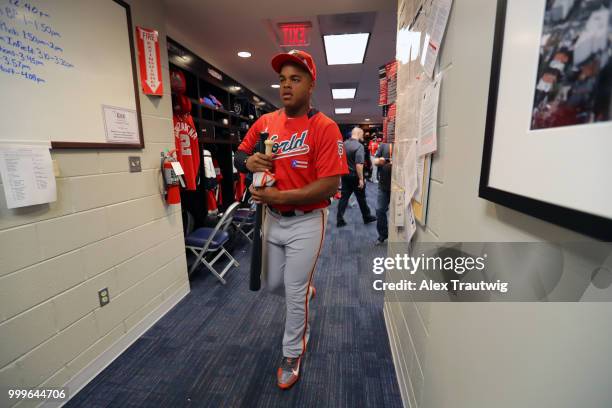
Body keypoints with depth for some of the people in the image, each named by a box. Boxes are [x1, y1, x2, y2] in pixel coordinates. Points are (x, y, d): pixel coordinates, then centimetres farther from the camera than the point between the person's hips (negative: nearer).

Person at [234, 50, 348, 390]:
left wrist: (279, 196, -24)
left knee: (296, 295, 9)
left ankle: (292, 358, 35)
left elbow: (331, 184, -20)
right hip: (273, 219, 6)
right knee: (272, 284, 22)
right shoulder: (265, 122, 4)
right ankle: (305, 292, 56)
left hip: (306, 223, -5)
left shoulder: (325, 127, -14)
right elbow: (240, 155, 13)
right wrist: (249, 161, -12)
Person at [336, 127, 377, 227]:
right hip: (355, 176, -6)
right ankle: (367, 217, 27)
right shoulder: (359, 146, -18)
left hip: (345, 175, 6)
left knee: (344, 197, 9)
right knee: (361, 198, 9)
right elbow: (359, 164, -24)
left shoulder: (344, 144, 5)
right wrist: (361, 179, -20)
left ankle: (339, 220, 9)